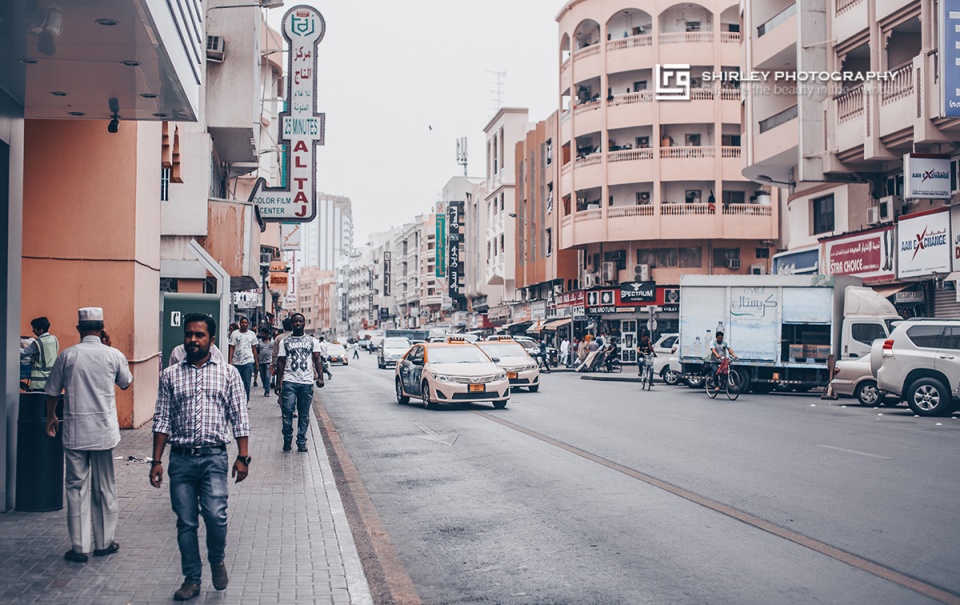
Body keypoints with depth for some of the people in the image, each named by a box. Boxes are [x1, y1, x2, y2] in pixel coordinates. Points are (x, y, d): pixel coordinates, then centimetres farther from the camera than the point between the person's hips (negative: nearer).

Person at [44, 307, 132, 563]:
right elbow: (126, 383, 15)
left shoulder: (67, 355, -3)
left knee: (77, 487, 6)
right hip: (104, 431, 0)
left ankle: (79, 547, 8)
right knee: (104, 487, 11)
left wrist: (51, 417, 23)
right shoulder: (114, 355, -3)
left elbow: (53, 392, 6)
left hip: (74, 432, 0)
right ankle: (104, 542, 20)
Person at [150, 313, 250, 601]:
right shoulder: (170, 375, 8)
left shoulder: (228, 373, 4)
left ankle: (217, 560, 15)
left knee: (215, 515, -14)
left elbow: (239, 417, 4)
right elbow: (162, 420, 8)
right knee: (186, 521, 6)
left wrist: (242, 457, -3)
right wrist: (157, 461, 3)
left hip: (214, 457, -2)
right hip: (180, 458, 2)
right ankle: (192, 579, 21)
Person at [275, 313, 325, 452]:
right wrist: (278, 382, 2)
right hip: (289, 382, -1)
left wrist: (320, 377, -8)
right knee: (287, 410, -10)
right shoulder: (285, 342, 10)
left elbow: (317, 359, 5)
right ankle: (287, 439, 5)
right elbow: (281, 362, 9)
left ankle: (301, 442, 10)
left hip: (307, 382, 1)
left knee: (304, 414, 3)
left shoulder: (312, 341, 11)